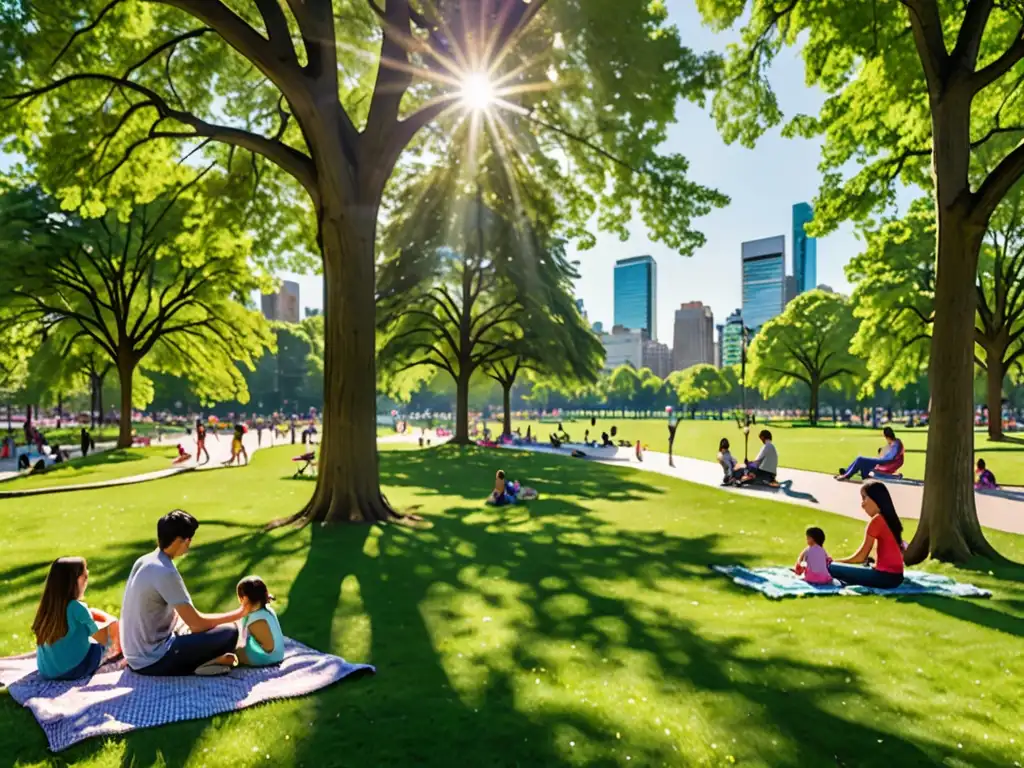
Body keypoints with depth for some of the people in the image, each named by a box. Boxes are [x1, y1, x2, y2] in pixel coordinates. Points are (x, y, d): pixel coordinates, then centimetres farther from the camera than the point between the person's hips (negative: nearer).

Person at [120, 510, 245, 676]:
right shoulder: (165, 572, -22)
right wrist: (240, 612, -6)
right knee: (228, 633, -16)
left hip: (138, 657, 9)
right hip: (153, 660, -9)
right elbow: (196, 623, -17)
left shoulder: (145, 561, 6)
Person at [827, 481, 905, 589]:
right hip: (895, 576, 10)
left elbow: (861, 557, -7)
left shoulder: (876, 521, -12)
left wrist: (834, 562, 5)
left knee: (831, 568, -14)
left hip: (885, 576, -9)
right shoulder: (889, 518, 15)